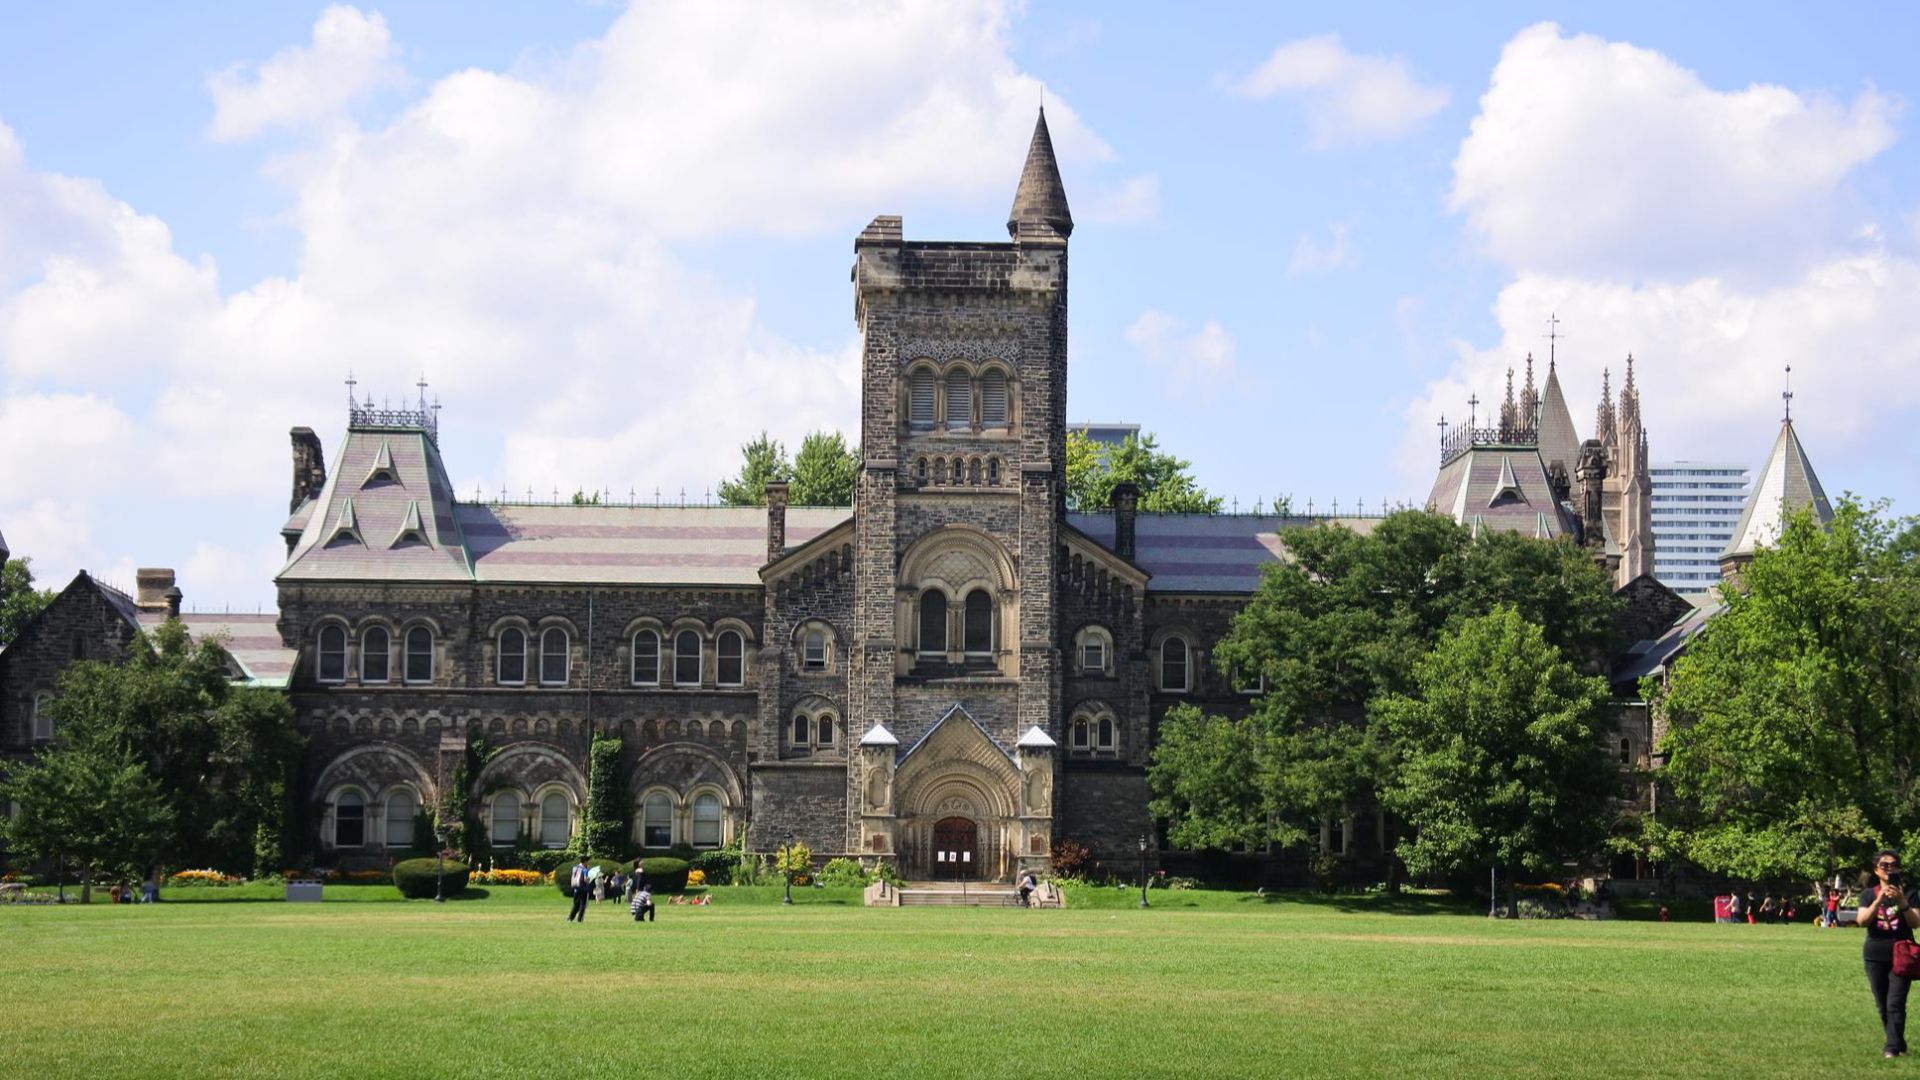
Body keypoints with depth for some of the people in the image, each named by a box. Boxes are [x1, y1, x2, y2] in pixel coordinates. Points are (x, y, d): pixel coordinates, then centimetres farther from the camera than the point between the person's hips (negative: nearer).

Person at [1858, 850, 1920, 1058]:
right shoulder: (1869, 894, 5)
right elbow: (1862, 920, -10)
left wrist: (1901, 902, -24)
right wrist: (1879, 900, -22)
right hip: (1875, 956, 3)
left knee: (1895, 1003, -13)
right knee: (1882, 1005, 9)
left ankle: (1893, 1047, -13)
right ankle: (1898, 1043, 22)